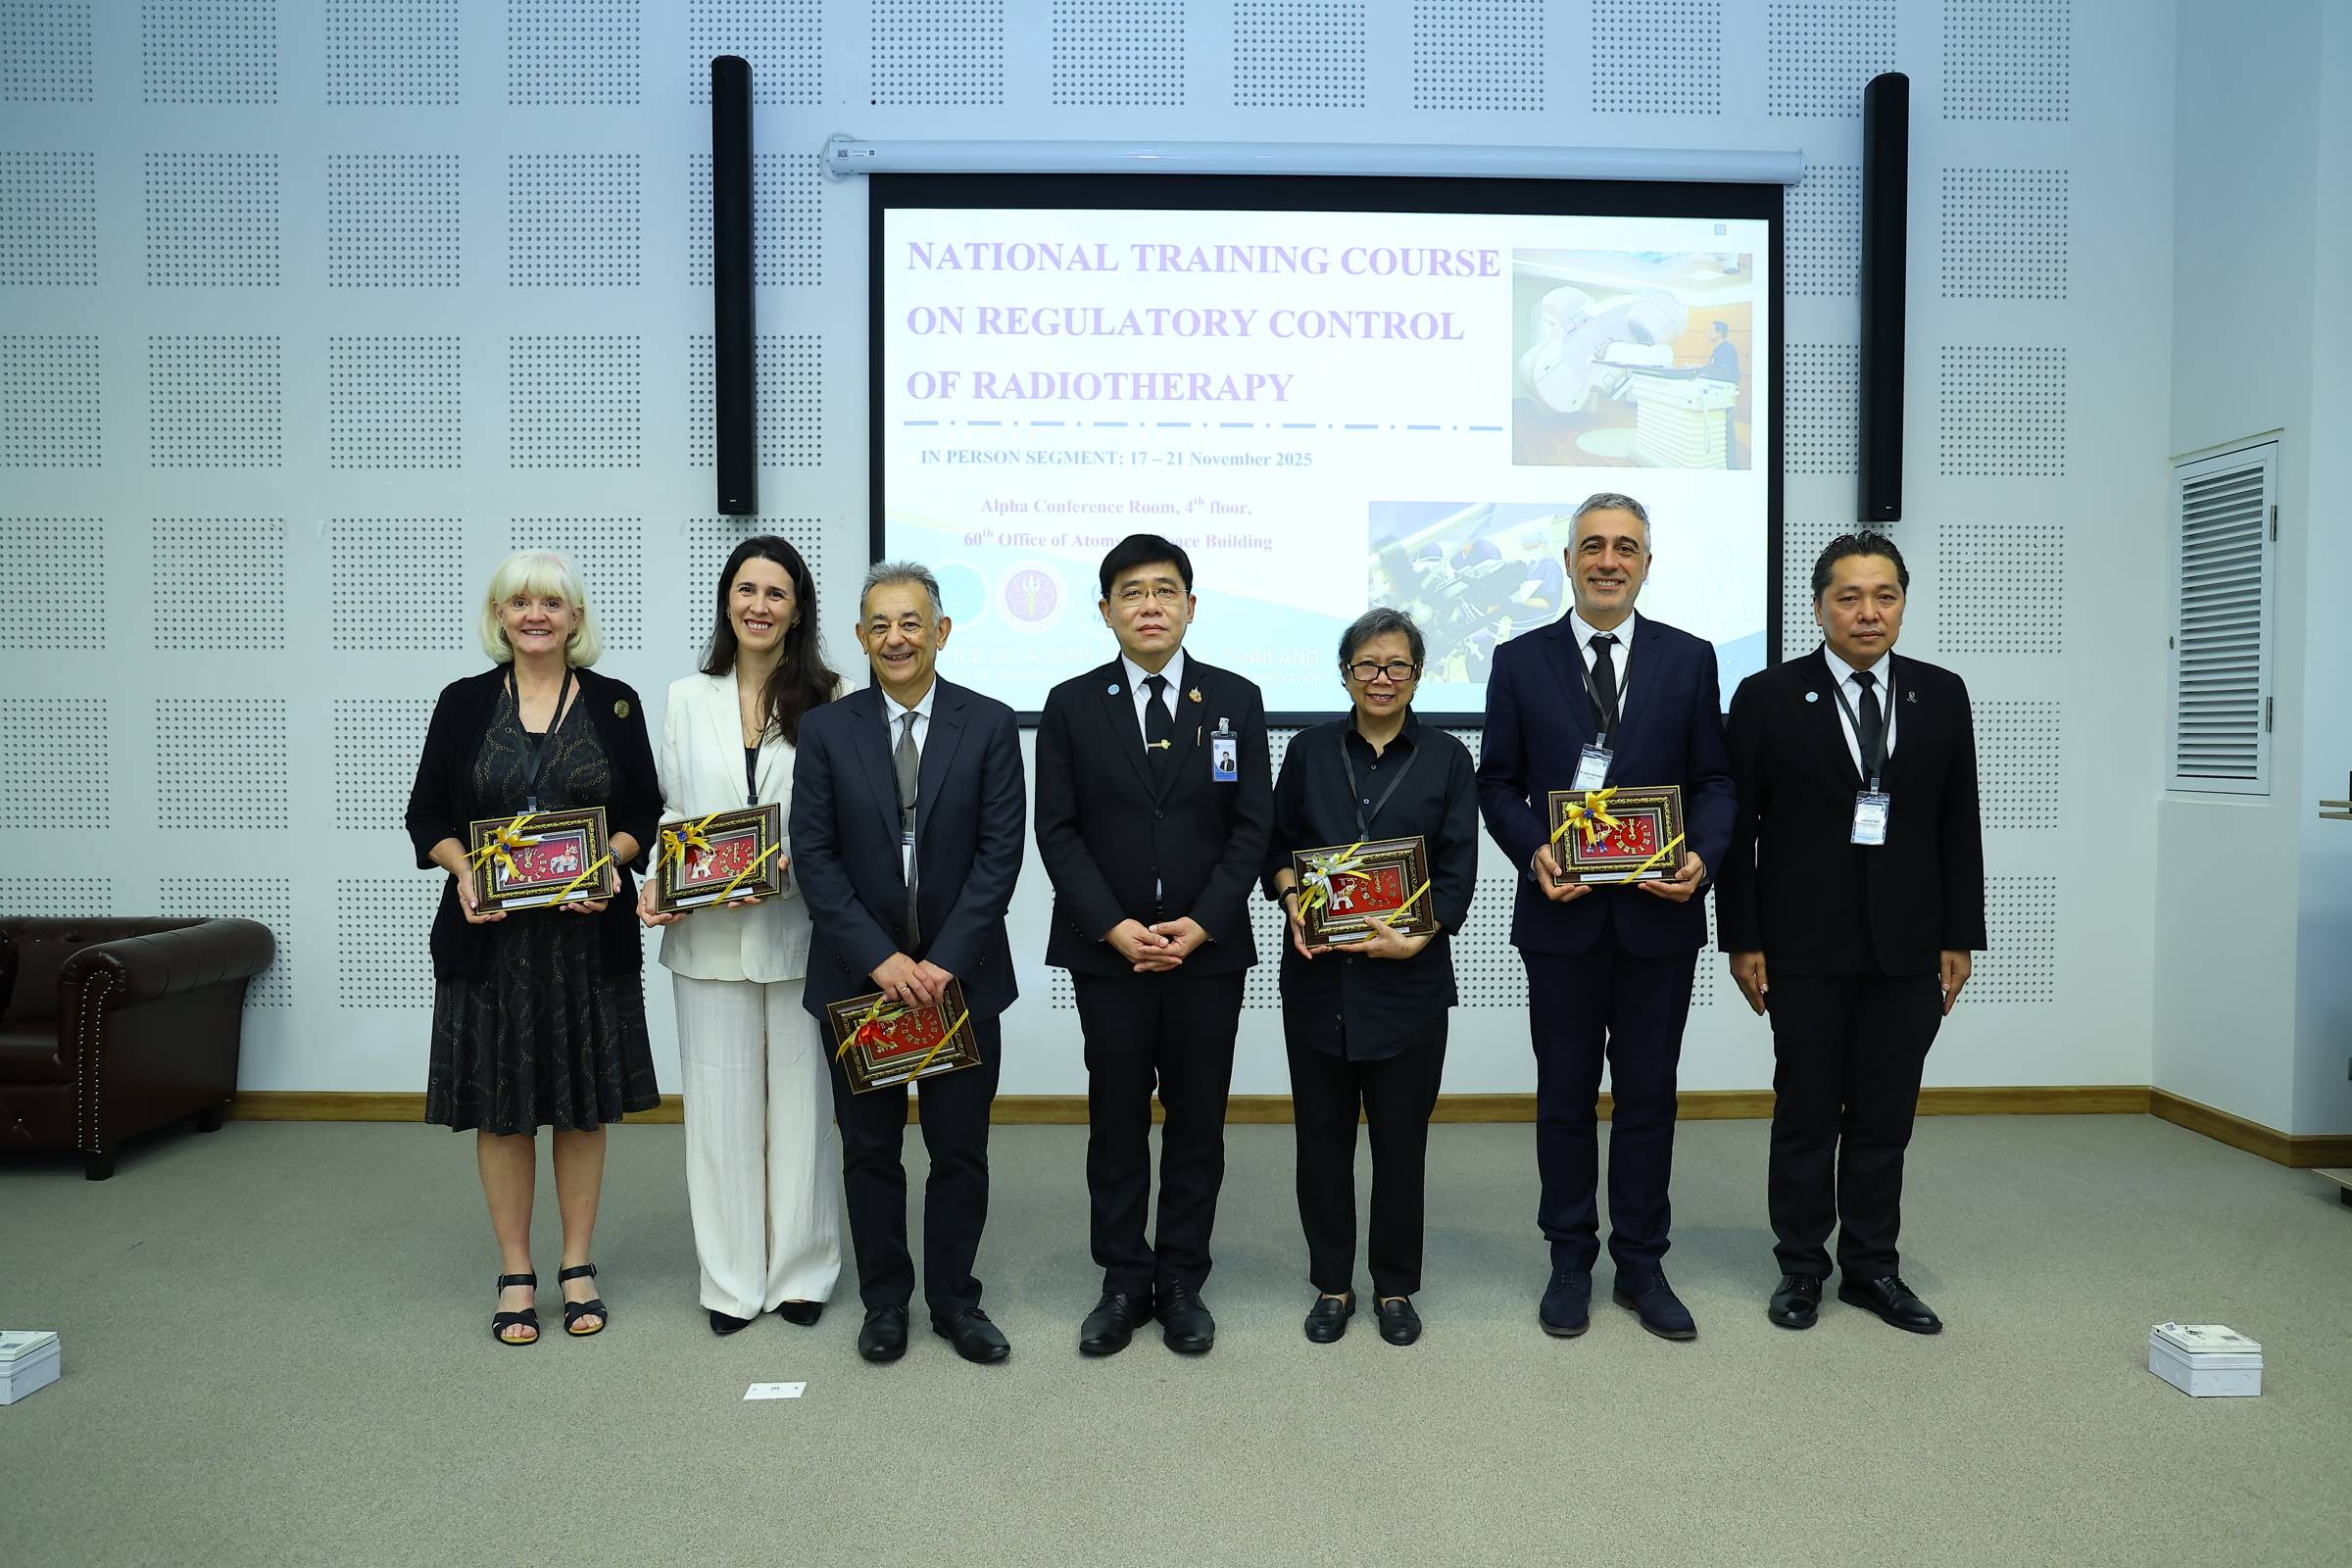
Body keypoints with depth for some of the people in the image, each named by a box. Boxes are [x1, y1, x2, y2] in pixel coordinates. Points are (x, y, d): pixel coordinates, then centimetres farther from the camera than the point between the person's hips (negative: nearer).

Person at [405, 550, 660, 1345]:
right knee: (501, 1104, 6)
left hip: (589, 930, 0)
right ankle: (515, 1275, 20)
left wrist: (608, 862, -15)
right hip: (490, 933, 0)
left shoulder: (615, 703, 4)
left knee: (584, 1100, 7)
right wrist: (463, 871, -13)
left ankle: (579, 1267, 21)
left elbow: (645, 811, 3)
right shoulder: (464, 702, 4)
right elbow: (427, 814, 5)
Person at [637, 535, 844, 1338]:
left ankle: (799, 1272, 23)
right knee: (720, 1100, 9)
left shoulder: (827, 700, -1)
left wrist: (795, 863, -18)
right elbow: (671, 813, 11)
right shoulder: (686, 699, 9)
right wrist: (657, 888, -6)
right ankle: (733, 1279, 22)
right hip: (709, 935, 2)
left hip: (798, 929, -2)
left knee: (799, 1097, 7)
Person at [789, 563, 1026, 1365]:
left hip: (961, 976, -1)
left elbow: (1000, 853, -6)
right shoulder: (827, 730, 1)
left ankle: (954, 1299, 26)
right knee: (869, 1149, 12)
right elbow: (814, 856, -4)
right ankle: (884, 1301, 29)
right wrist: (880, 958, -14)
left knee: (960, 1149, 9)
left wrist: (944, 960, -14)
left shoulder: (989, 724, -2)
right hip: (858, 977, 1)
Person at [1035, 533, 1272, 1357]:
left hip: (1208, 950, 1)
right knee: (1117, 1121, 8)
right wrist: (1114, 928, -12)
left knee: (1197, 1121, 9)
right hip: (1106, 951, 0)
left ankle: (1182, 1282, 22)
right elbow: (1057, 831, -2)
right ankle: (1124, 1281, 21)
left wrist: (1200, 926, -11)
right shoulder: (1071, 705, 2)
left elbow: (1252, 826, -1)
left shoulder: (1235, 699, 3)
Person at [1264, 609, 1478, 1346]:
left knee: (1400, 1137, 7)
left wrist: (1417, 938, -16)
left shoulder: (1446, 758, 2)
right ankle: (1332, 1283, 25)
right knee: (1323, 1133, 9)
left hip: (1408, 979, -1)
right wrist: (1292, 897, -10)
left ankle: (1395, 1286, 25)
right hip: (1318, 975, 1)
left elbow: (1458, 867, -2)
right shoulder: (1310, 750, 5)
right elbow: (1277, 842, 9)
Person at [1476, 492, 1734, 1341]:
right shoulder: (1520, 660, 3)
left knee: (1649, 1095, 10)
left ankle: (1642, 1265, 25)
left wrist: (1702, 857, -14)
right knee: (1565, 1096, 10)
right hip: (1561, 913, 0)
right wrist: (1534, 850, -15)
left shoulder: (1689, 658, 5)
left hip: (1659, 914, 1)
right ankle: (1571, 1262, 25)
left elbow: (1713, 780, 4)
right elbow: (1497, 782, 3)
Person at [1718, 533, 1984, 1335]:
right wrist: (1742, 938, -7)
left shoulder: (1942, 696, 6)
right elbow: (1736, 826, -4)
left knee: (1885, 1117, 10)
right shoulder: (1767, 696, -4)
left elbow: (1959, 826, 8)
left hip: (1908, 945, 3)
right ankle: (1801, 1268, 21)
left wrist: (1960, 937, 4)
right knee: (1805, 1112, 7)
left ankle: (1873, 1268, 25)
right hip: (1804, 944, -2)